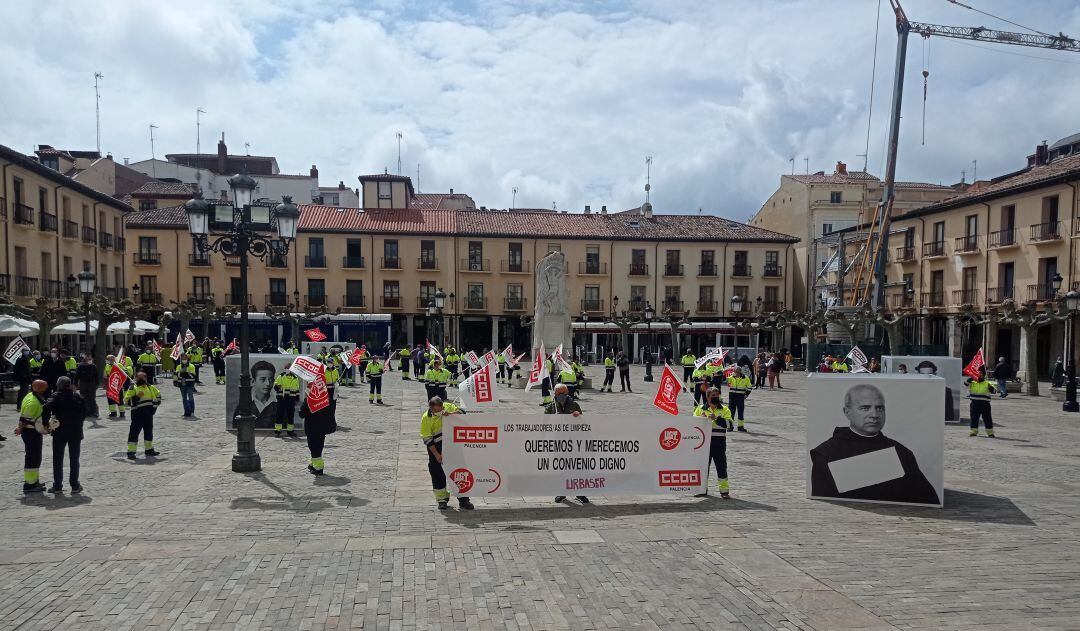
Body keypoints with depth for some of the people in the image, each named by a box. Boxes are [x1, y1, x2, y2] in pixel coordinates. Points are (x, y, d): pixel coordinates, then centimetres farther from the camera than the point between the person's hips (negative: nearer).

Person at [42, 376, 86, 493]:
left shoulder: (56, 396, -6)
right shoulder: (78, 396, 4)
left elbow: (46, 408, -22)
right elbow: (84, 413, 5)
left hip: (59, 432, -2)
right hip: (76, 432, 2)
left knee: (58, 459, 8)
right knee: (74, 459, 9)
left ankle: (57, 485, 9)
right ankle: (75, 486, 9)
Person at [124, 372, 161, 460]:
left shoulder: (150, 387, 11)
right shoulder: (133, 388, -5)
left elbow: (158, 394, 27)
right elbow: (126, 400, -11)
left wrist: (155, 404, 16)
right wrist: (137, 397, -24)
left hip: (149, 413, 6)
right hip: (137, 413, -6)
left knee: (149, 431, 15)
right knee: (134, 431, -7)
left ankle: (149, 449, 28)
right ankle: (131, 451, -6)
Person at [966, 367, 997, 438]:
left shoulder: (987, 384, 7)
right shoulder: (972, 383, 9)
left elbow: (994, 390, -1)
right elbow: (965, 382, -6)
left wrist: (992, 389, -23)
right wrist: (971, 378, -15)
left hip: (985, 404, -1)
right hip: (974, 404, 1)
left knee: (987, 418, 1)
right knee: (974, 418, 5)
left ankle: (990, 432, 7)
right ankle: (974, 431, 13)